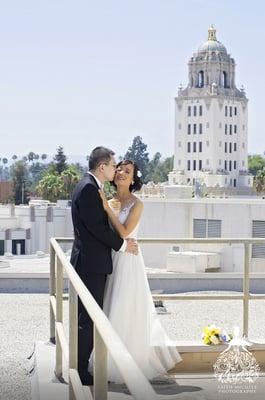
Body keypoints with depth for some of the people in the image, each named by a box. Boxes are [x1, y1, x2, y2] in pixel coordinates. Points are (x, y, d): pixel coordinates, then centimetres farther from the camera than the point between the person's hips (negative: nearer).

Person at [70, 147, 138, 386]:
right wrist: (122, 244, -10)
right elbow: (96, 226, -20)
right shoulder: (88, 188, -16)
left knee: (87, 316, 14)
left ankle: (81, 366, 22)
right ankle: (80, 371, 1)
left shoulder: (90, 187, 15)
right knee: (88, 318, -5)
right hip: (91, 263, -10)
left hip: (92, 263, 10)